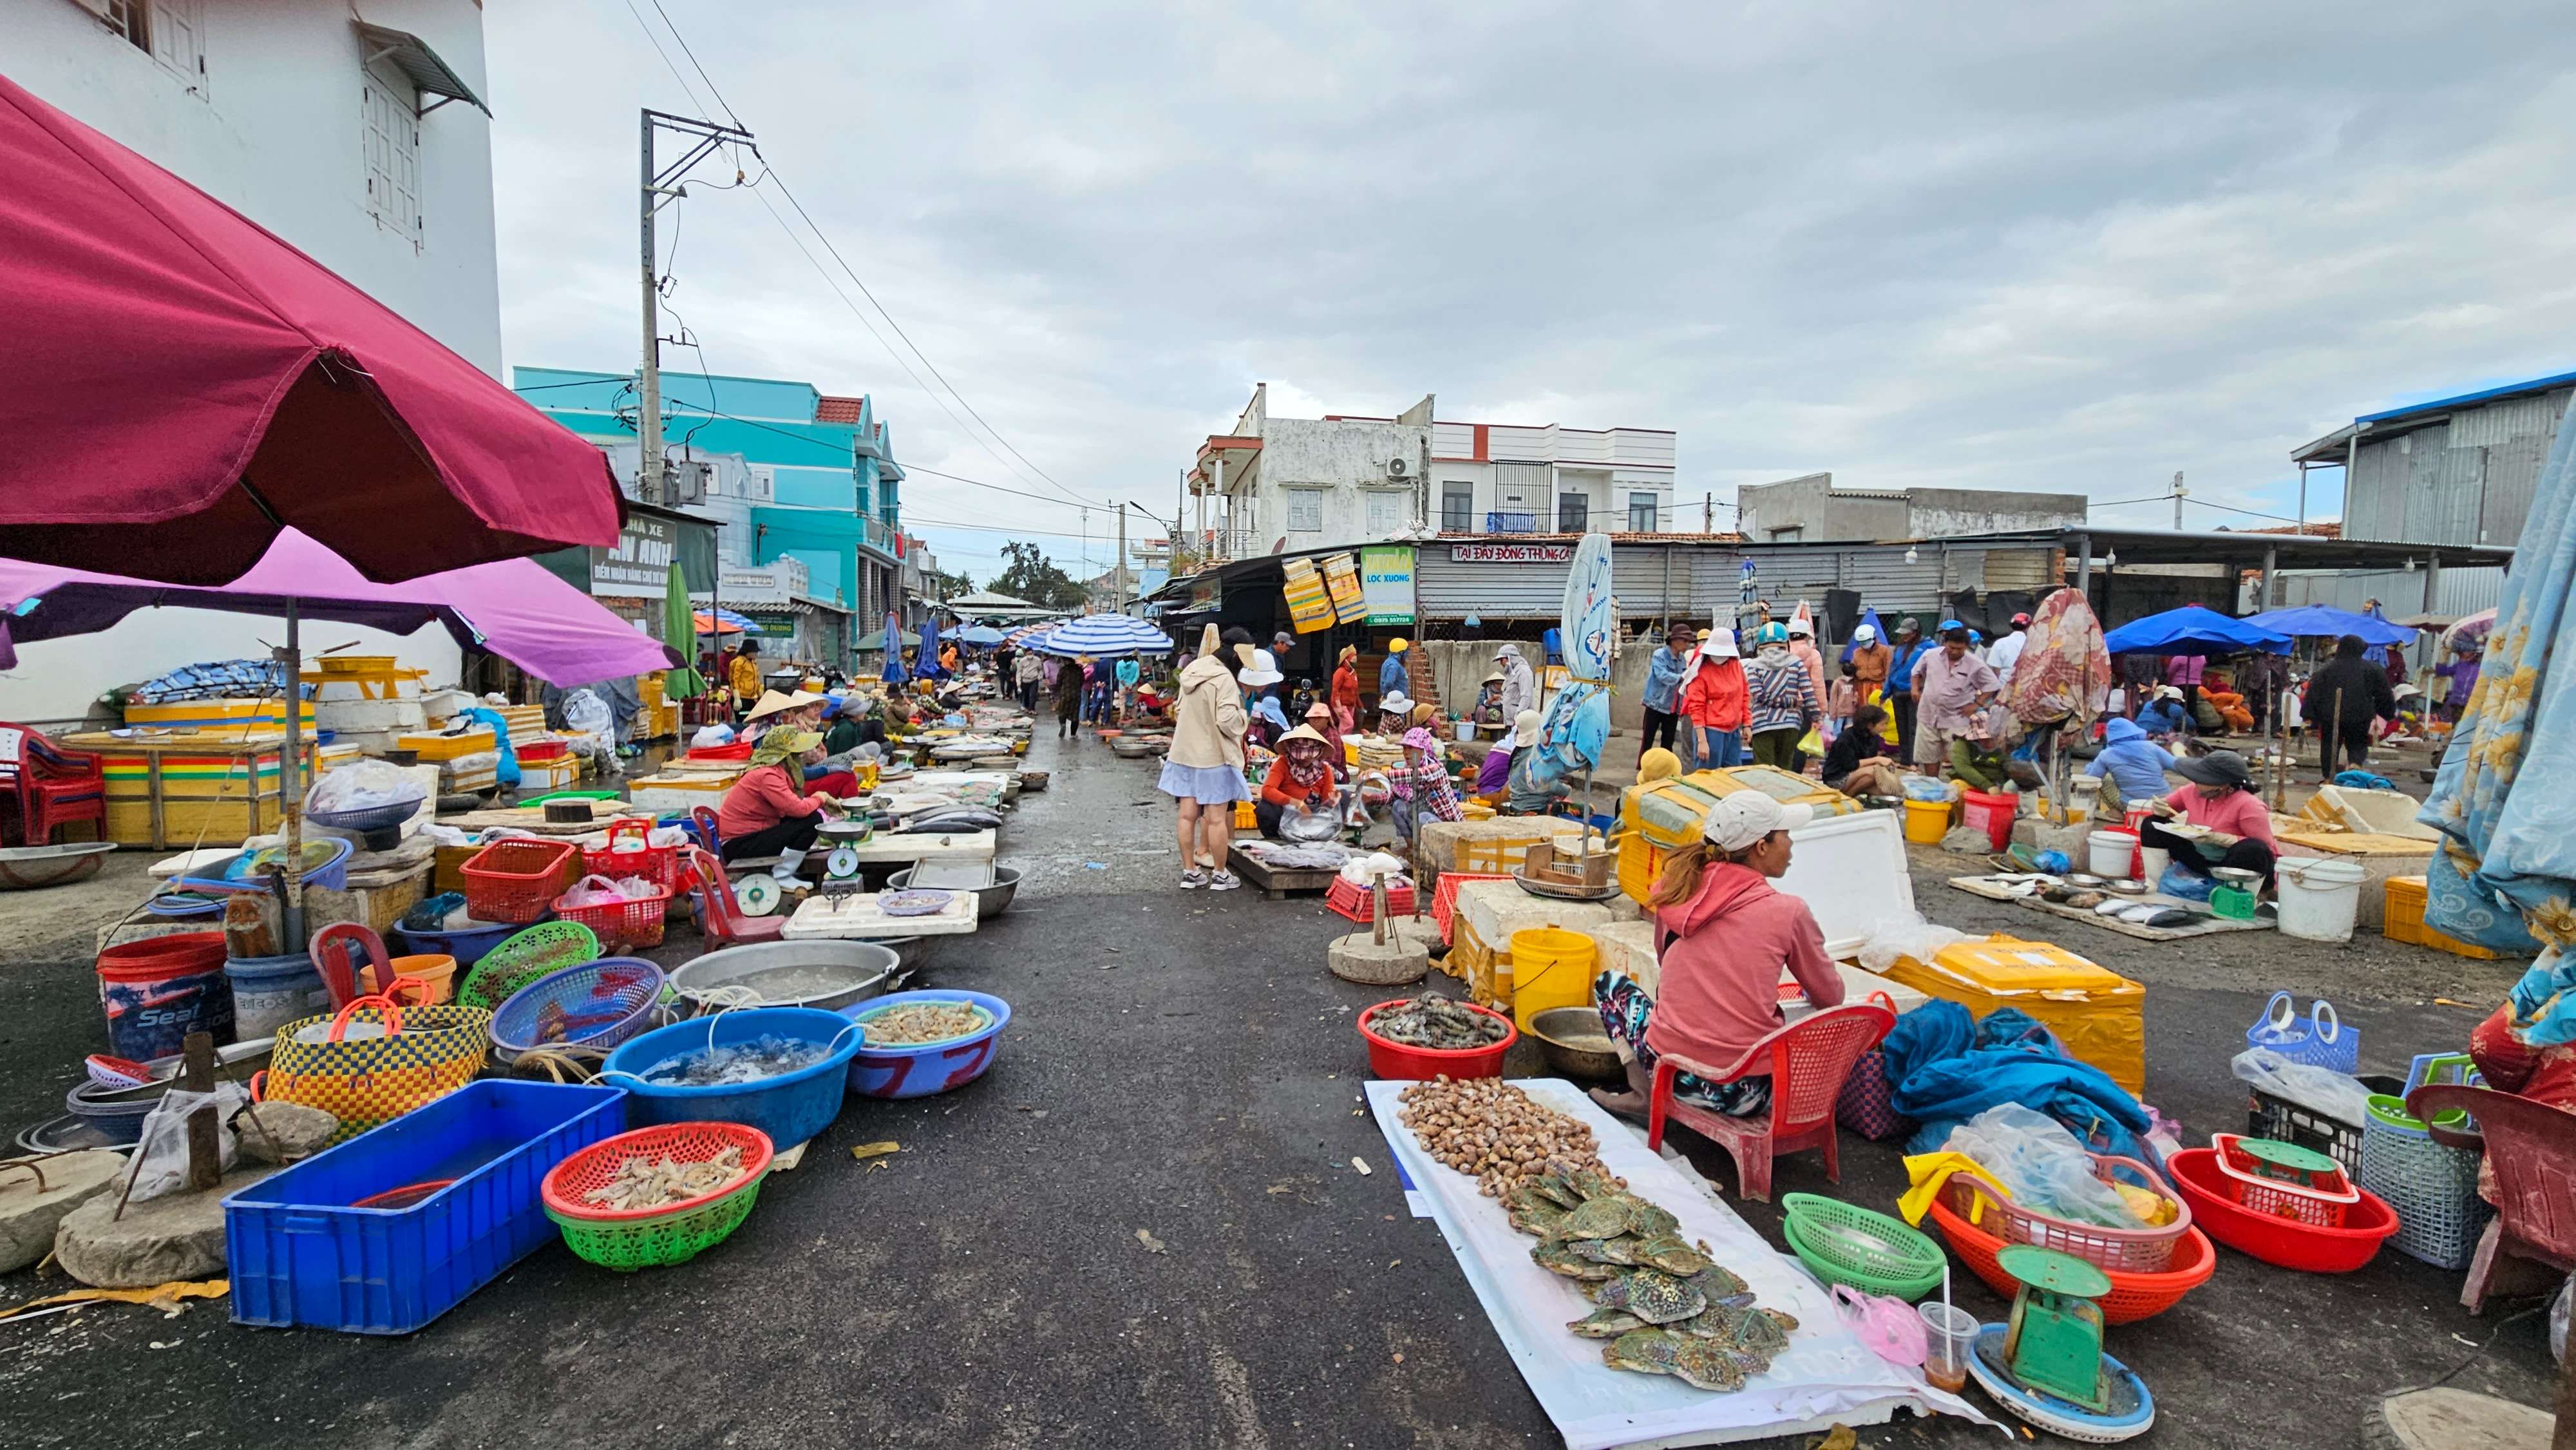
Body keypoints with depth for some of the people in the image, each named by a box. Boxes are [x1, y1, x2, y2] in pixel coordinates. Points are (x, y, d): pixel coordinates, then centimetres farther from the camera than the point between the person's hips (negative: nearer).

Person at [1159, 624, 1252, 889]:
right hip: (1212, 756, -8)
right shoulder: (1224, 678, -17)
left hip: (1184, 754, 8)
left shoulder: (1192, 672, 9)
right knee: (1217, 818, 3)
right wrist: (1244, 716, -6)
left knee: (1188, 815, 10)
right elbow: (1227, 719, -23)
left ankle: (1190, 872, 18)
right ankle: (1220, 874, 12)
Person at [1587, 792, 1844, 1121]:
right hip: (1745, 1093, -3)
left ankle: (1647, 1091, 5)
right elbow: (1831, 999, 7)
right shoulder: (1788, 911, -7)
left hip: (1668, 1068, 3)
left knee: (1610, 981, 27)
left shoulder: (1677, 888, 2)